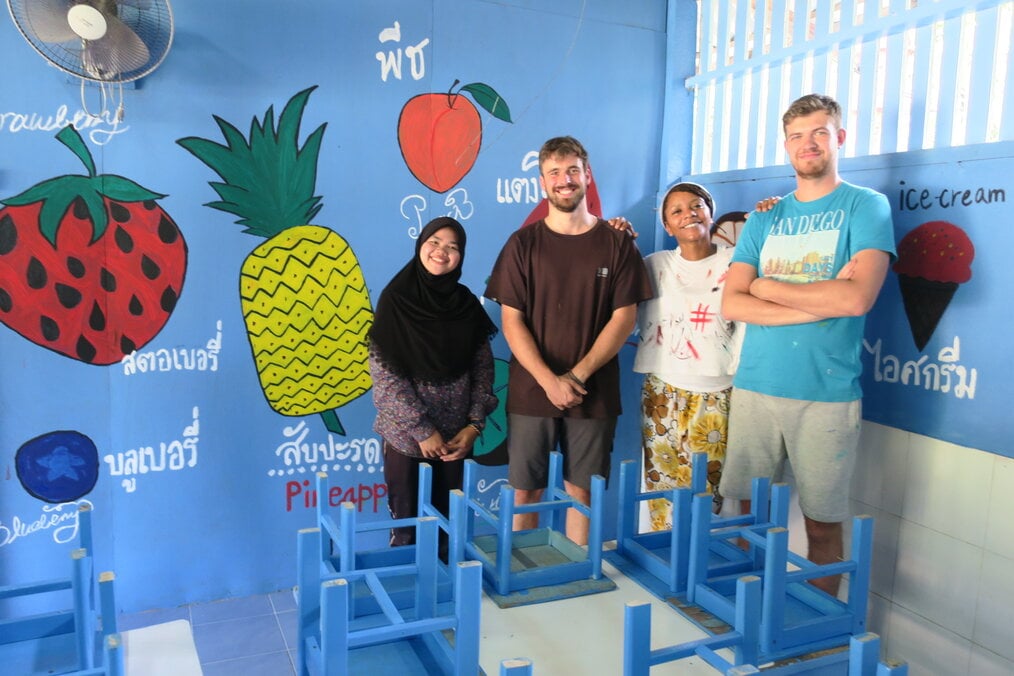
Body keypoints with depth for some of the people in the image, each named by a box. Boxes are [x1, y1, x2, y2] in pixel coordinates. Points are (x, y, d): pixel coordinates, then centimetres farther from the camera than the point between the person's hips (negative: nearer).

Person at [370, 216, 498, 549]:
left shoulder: (467, 303, 3)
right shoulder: (396, 299, -8)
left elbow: (483, 368, 4)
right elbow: (384, 374, -12)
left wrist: (475, 424, -7)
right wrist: (421, 430, -13)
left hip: (455, 435, 3)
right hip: (407, 434, -3)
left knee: (449, 518, 12)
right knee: (407, 518, 8)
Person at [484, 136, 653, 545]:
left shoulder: (616, 243, 3)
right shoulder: (523, 243, 2)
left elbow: (624, 317, -1)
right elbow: (511, 320, -2)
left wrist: (577, 376, -10)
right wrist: (549, 381, -13)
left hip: (594, 393, 0)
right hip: (531, 392, 0)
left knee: (582, 491, 7)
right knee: (525, 492, 5)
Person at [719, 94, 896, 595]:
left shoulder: (865, 206, 2)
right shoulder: (764, 218, 13)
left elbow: (856, 299, -14)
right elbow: (732, 304, 1)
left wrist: (767, 286, -4)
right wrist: (820, 300, -10)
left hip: (826, 394, -3)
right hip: (753, 388, 3)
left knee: (822, 523, 6)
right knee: (749, 514, 10)